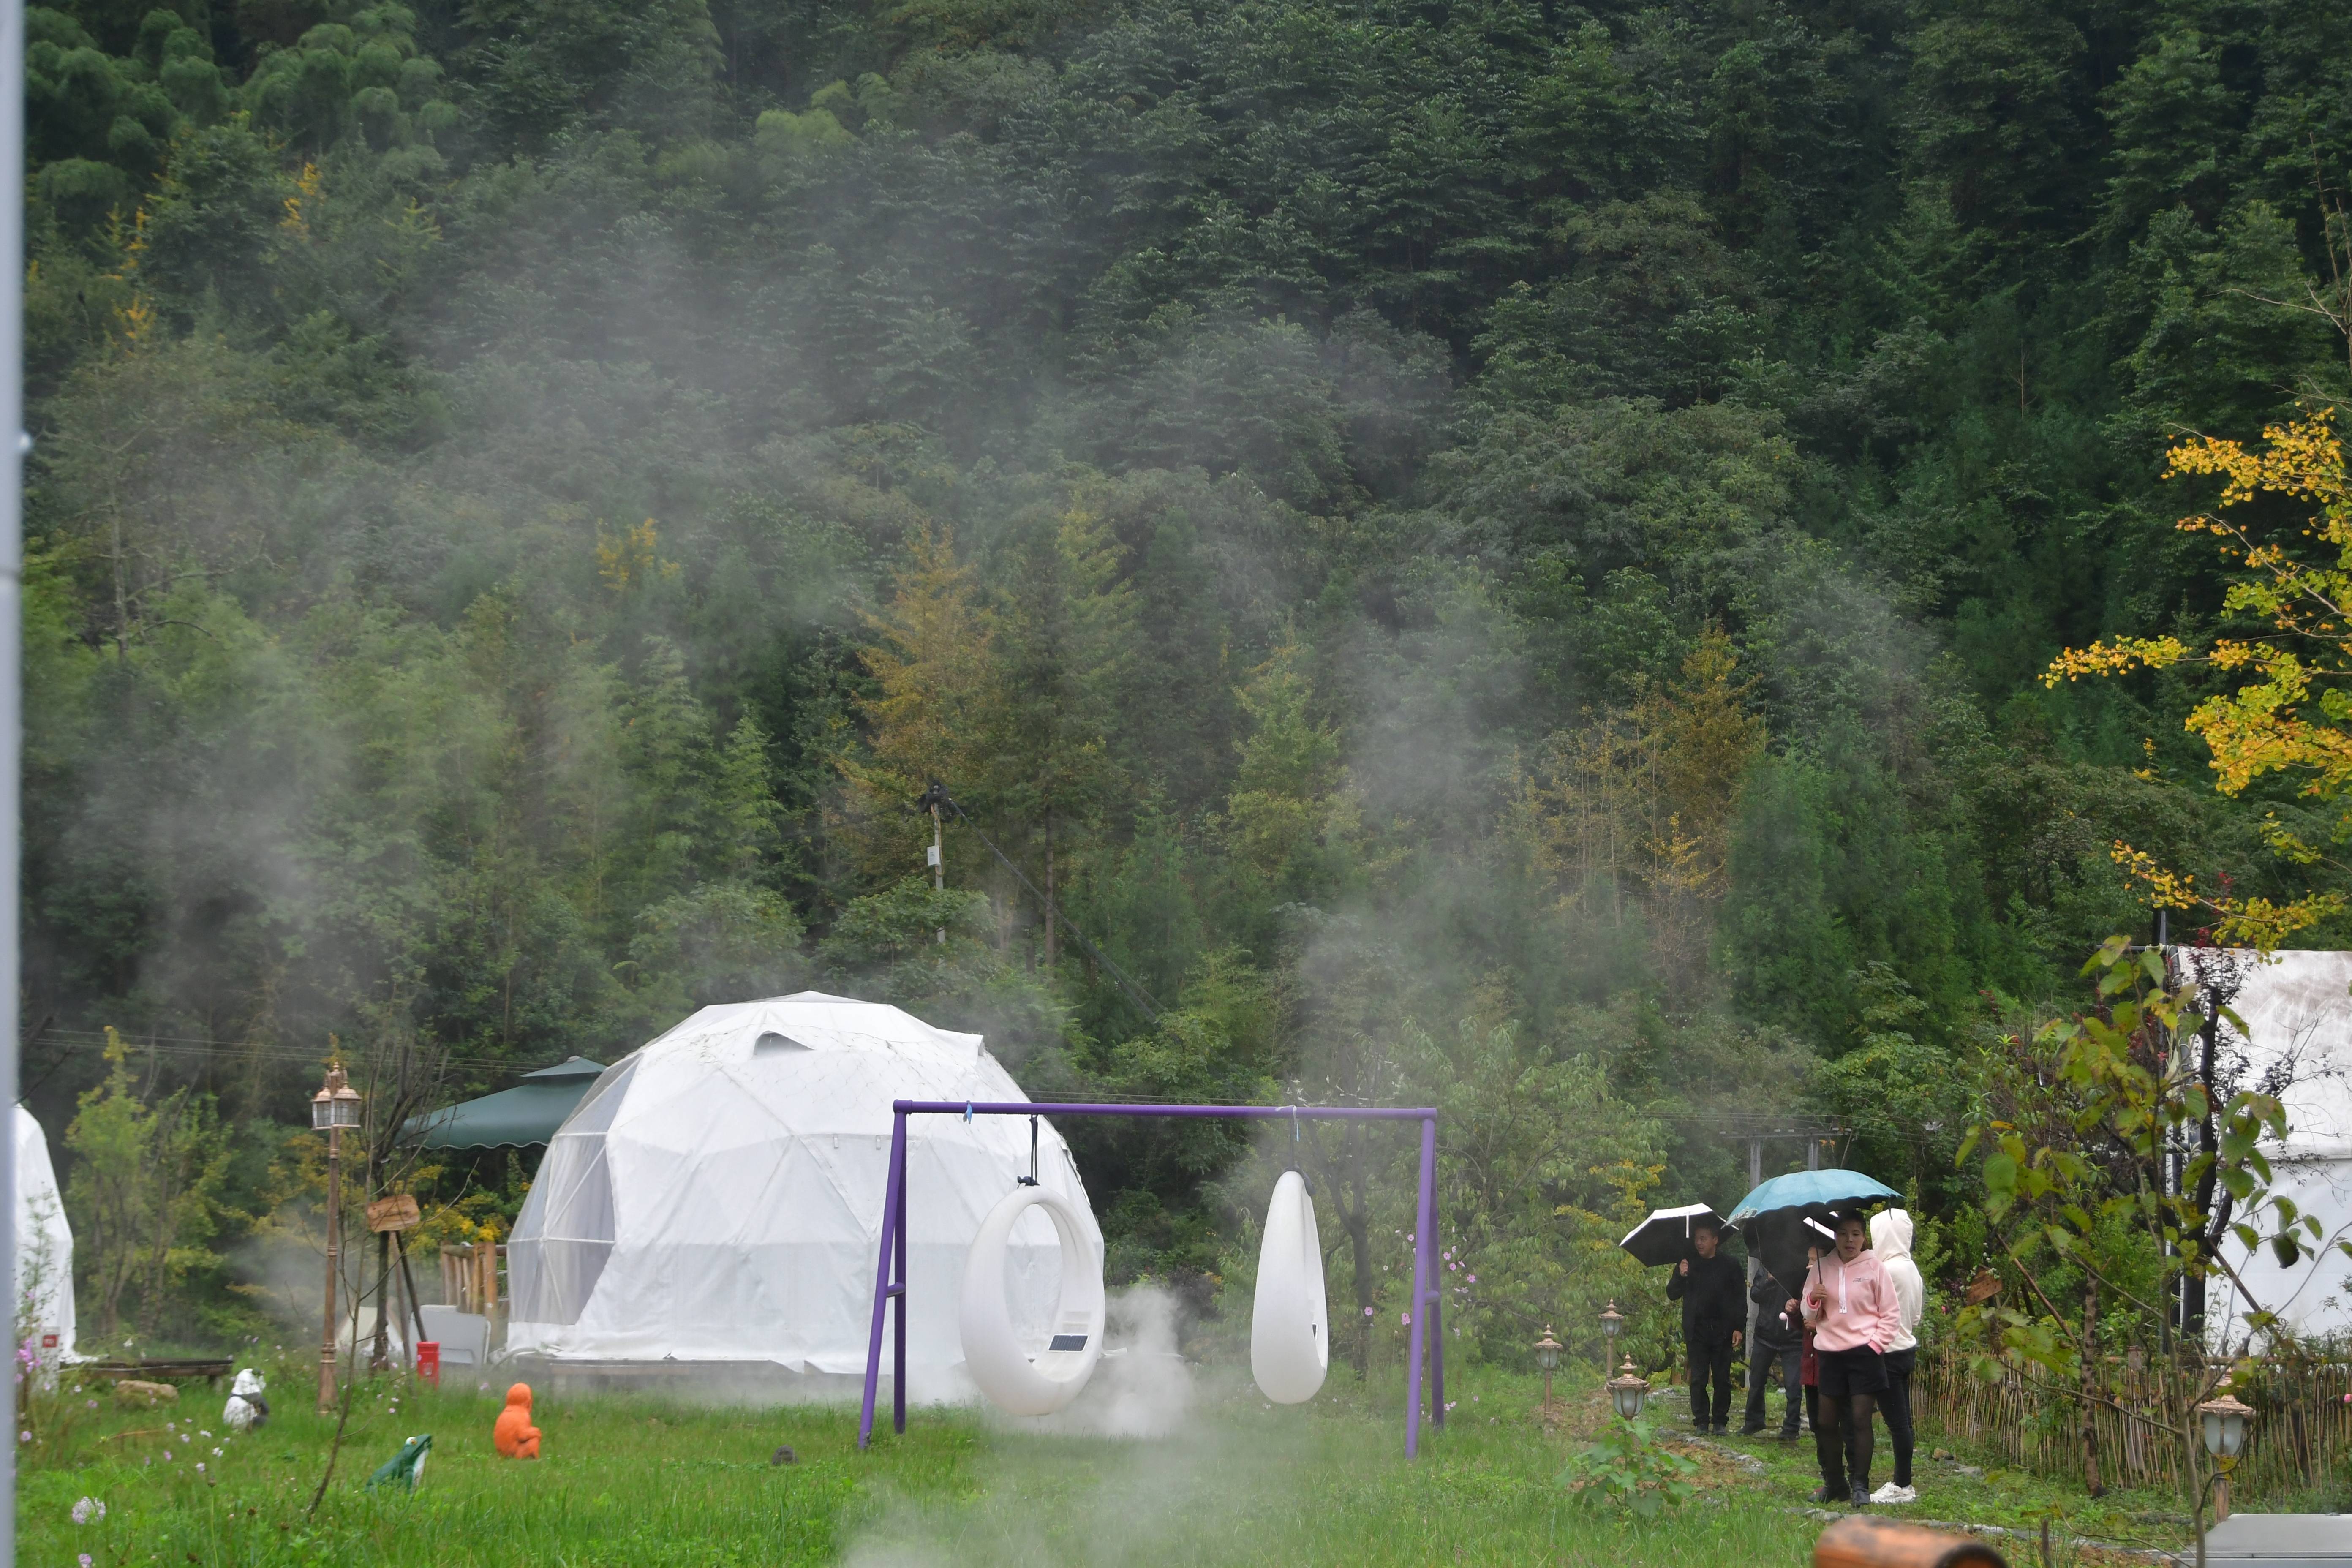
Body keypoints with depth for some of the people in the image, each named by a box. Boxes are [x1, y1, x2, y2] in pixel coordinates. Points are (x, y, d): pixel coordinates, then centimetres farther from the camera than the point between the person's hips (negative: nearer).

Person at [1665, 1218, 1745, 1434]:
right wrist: (1680, 1276, -10)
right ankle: (1701, 1421, 4)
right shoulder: (1688, 1266, 11)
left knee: (1722, 1379, 0)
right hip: (1696, 1332, 1)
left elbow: (1740, 1300, 7)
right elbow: (1672, 1295, 9)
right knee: (1698, 1379, -2)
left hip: (1722, 1332, -1)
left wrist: (1738, 1328, -2)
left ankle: (1720, 1421, 8)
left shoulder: (1729, 1267, 7)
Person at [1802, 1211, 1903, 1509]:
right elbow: (1811, 1316, 14)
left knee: (1860, 1420, -7)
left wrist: (1876, 1344, -8)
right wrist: (1813, 1300, -8)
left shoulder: (1874, 1268, 0)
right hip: (1830, 1353, 3)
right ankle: (1834, 1484, 16)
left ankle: (1860, 1485, -3)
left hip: (1865, 1353, -3)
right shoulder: (1821, 1268, 8)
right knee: (1827, 1422, 5)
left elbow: (1891, 1314, 3)